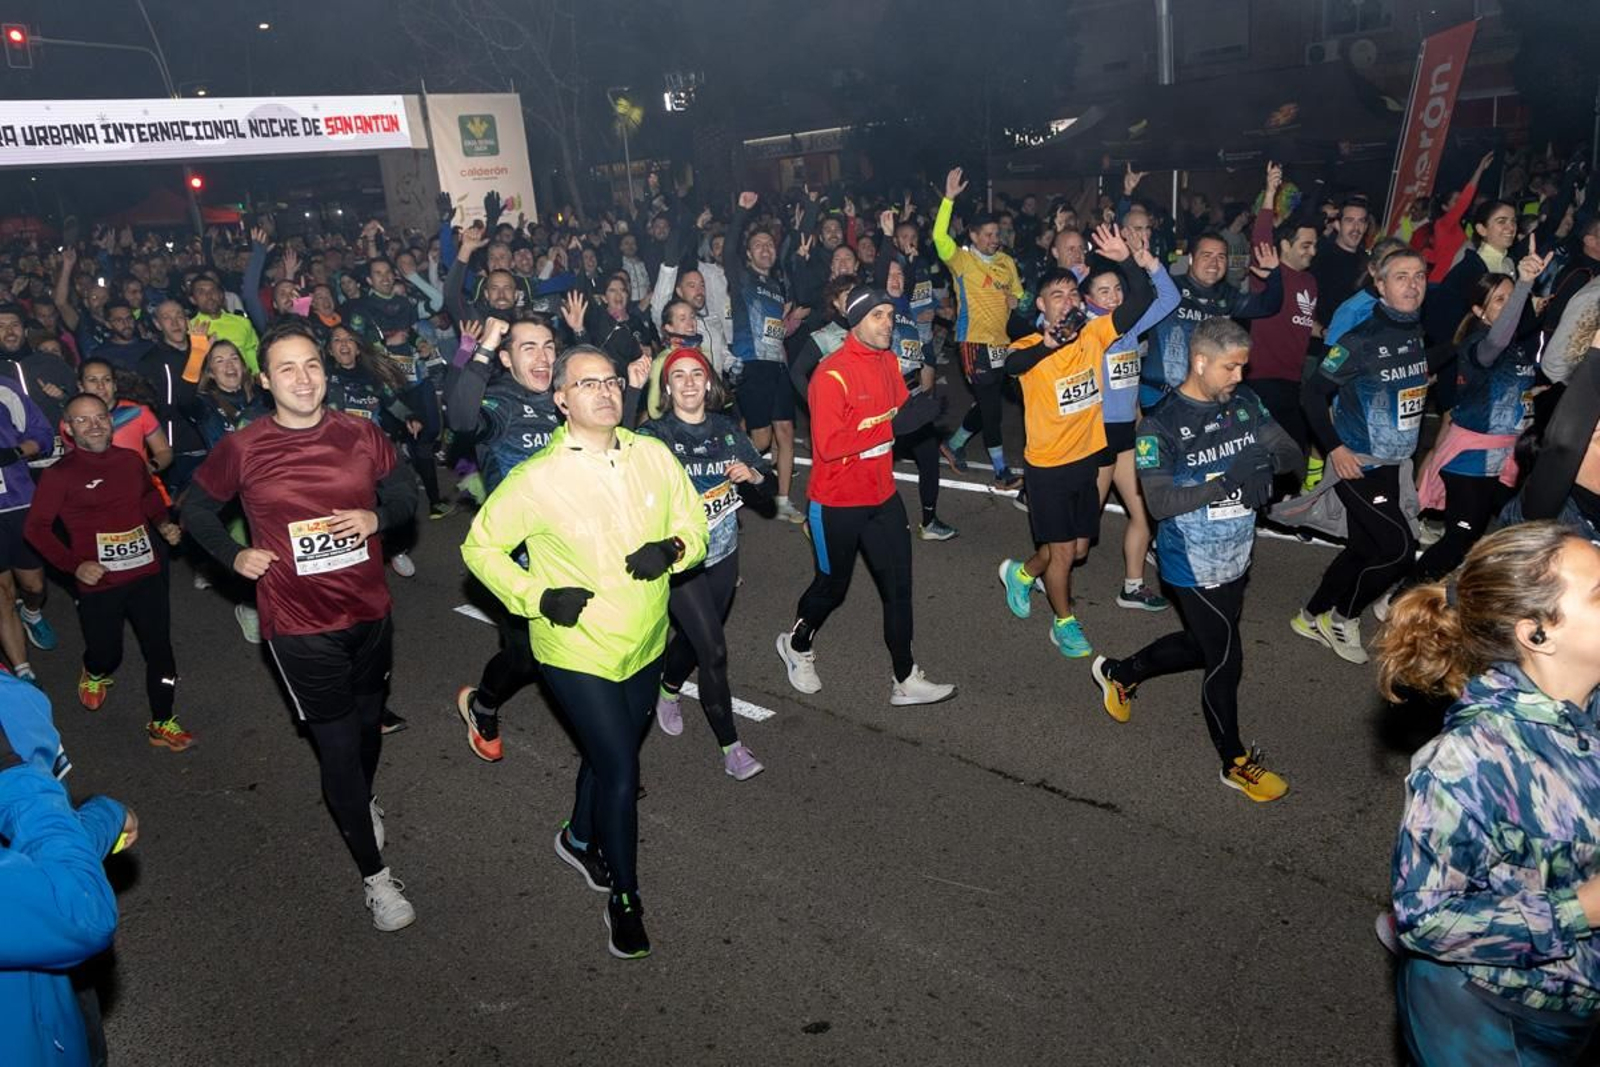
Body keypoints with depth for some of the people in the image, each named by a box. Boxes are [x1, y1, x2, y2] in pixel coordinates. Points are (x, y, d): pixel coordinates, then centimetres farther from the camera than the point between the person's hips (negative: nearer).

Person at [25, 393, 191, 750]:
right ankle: (95, 674, 47)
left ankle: (162, 723, 22)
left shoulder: (131, 460, 5)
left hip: (146, 573, 3)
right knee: (107, 652, 8)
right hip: (99, 582, -3)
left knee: (159, 649, 6)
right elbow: (36, 528, -4)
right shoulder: (59, 475, -8)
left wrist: (164, 524, 7)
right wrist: (73, 565, -13)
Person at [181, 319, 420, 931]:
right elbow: (196, 507, 8)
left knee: (368, 721, 22)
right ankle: (373, 874, 13)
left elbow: (405, 491, 9)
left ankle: (363, 800, 53)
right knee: (338, 744, 0)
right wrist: (233, 556, -6)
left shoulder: (360, 435, -3)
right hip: (300, 623, -3)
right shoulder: (242, 449, -8)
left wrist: (377, 516, -12)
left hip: (368, 610, 3)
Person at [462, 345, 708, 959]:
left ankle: (580, 838, 52)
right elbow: (480, 546, -6)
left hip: (645, 644, 5)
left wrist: (672, 549, -18)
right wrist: (538, 597, -17)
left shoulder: (654, 456, -5)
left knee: (611, 752, 23)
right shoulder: (537, 479, -16)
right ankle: (624, 899, 18)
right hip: (576, 650, -5)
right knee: (621, 769, -4)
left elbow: (693, 523, 5)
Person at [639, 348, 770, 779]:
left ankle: (669, 691, 53)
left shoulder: (726, 429, 2)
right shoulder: (654, 435, -12)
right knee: (714, 651, -9)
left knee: (694, 636, 22)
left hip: (723, 555, 5)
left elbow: (767, 484, 7)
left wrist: (752, 474, -14)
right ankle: (731, 745, 6)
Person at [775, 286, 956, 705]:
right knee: (832, 586, 12)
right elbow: (828, 444, -27)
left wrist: (920, 410, -10)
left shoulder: (888, 361, 4)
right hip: (838, 503, -6)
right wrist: (892, 426, -29)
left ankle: (906, 679, 16)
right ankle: (796, 644, 41)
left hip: (882, 496, 6)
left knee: (898, 584, 5)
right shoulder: (832, 375, -21)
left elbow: (900, 412, 15)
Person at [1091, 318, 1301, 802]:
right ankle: (1235, 762, 25)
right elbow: (1159, 501, -25)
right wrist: (1228, 482, -32)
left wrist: (1270, 459, -24)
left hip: (1236, 557, 7)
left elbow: (1293, 452, -1)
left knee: (1202, 645, 23)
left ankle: (1119, 673, 47)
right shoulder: (1161, 425, -20)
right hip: (1193, 567, -7)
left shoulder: (1244, 403, -3)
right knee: (1226, 660, 3)